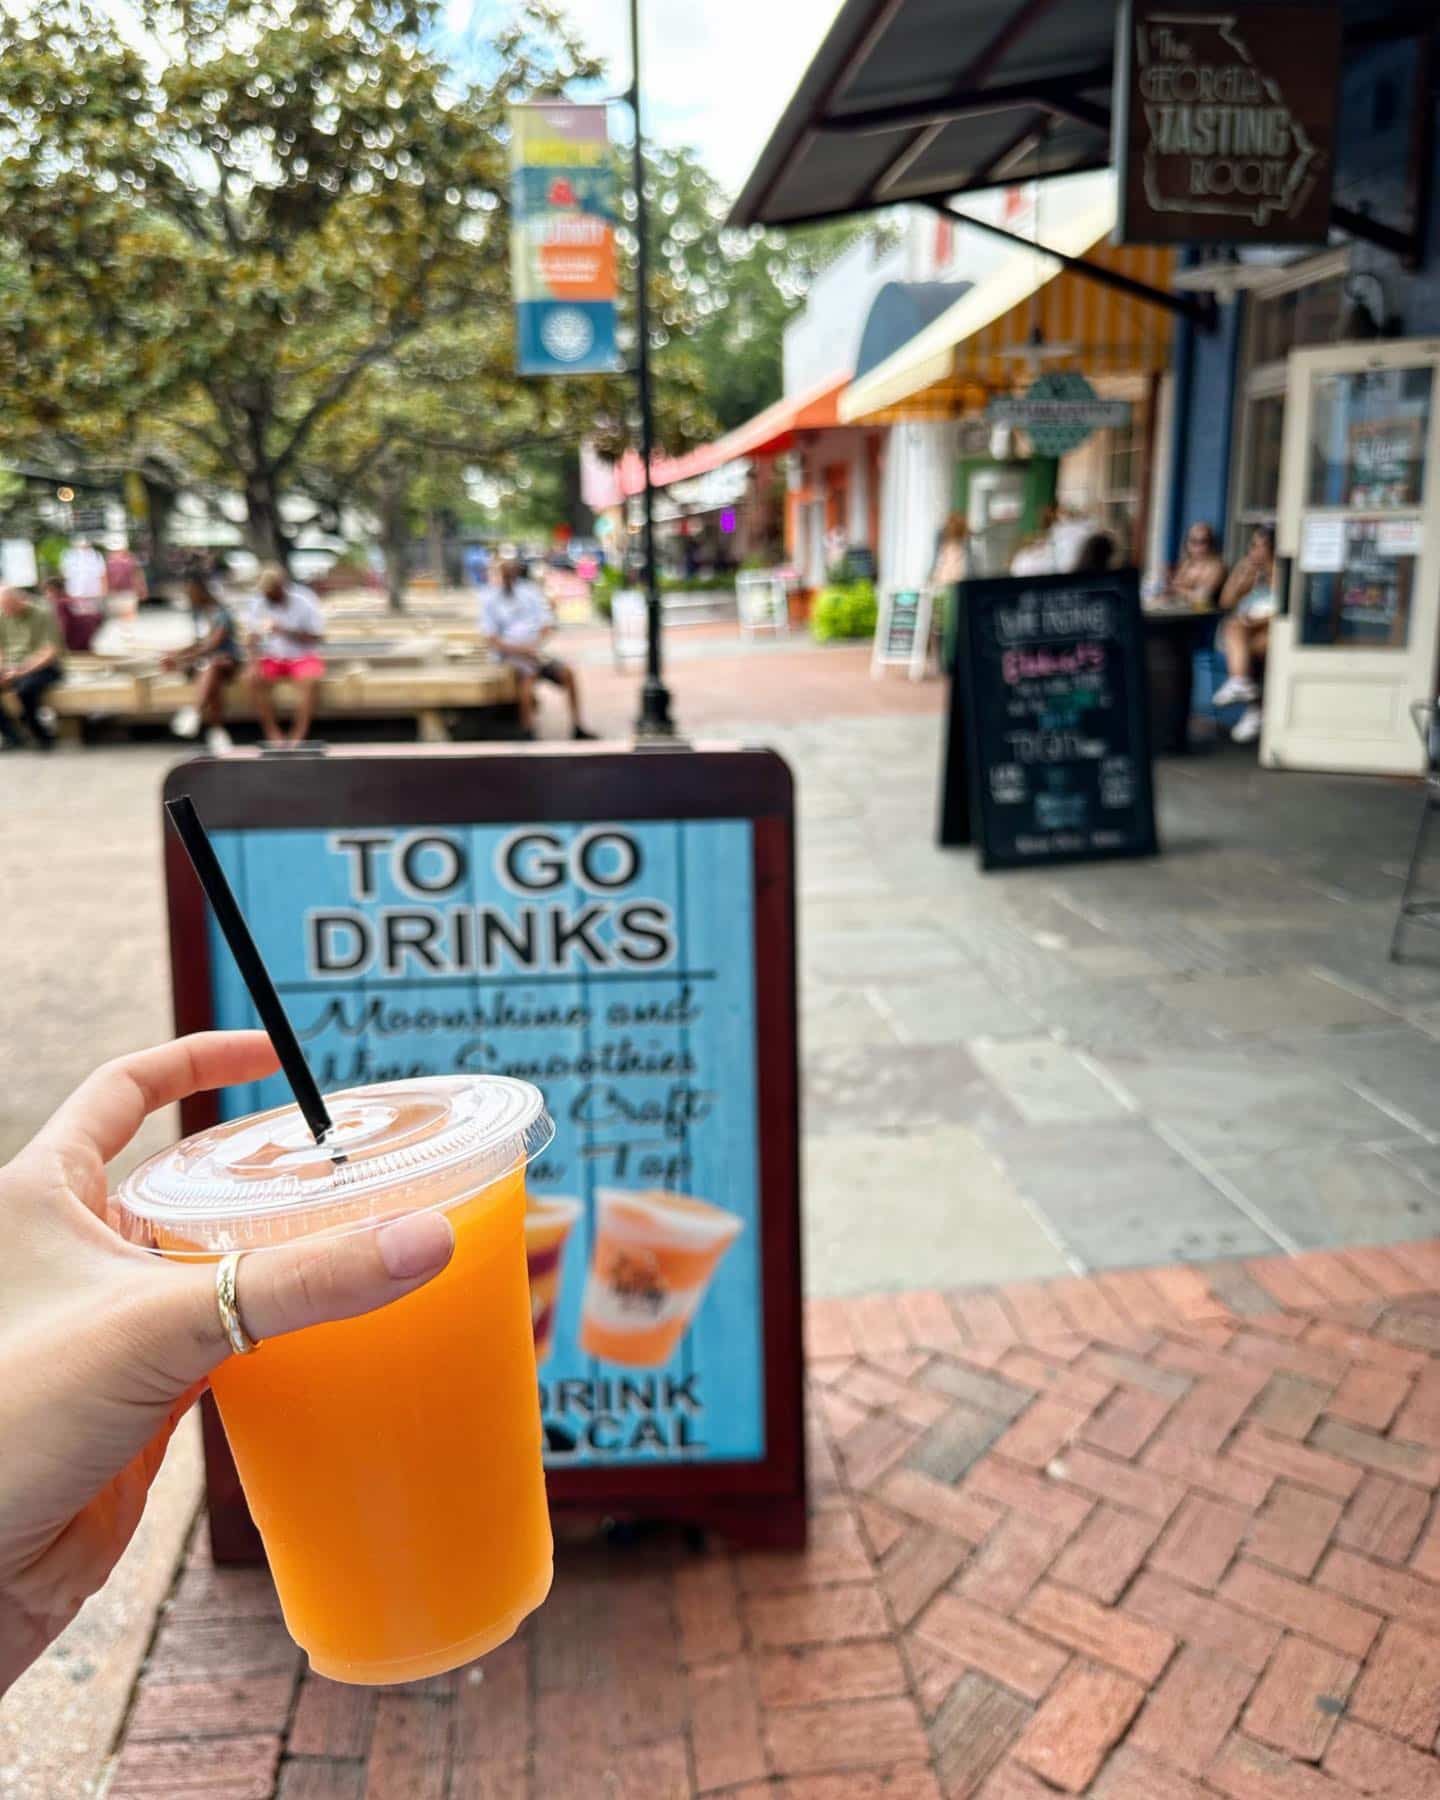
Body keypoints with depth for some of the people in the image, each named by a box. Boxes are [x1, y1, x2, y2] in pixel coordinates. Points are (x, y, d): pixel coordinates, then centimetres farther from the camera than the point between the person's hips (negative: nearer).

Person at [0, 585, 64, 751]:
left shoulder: (43, 614, -11)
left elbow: (51, 652, -16)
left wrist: (22, 671, -25)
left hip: (43, 667, -5)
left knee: (25, 689, -36)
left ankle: (42, 736, -14)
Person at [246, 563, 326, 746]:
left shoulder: (304, 601, -14)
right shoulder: (259, 603, -5)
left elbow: (317, 637, -14)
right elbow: (254, 636, 2)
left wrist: (285, 632, -24)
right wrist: (256, 659, -17)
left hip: (304, 656, -3)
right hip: (273, 657, 3)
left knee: (309, 679, -35)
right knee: (255, 677, -27)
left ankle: (298, 736, -27)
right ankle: (272, 734, -18)